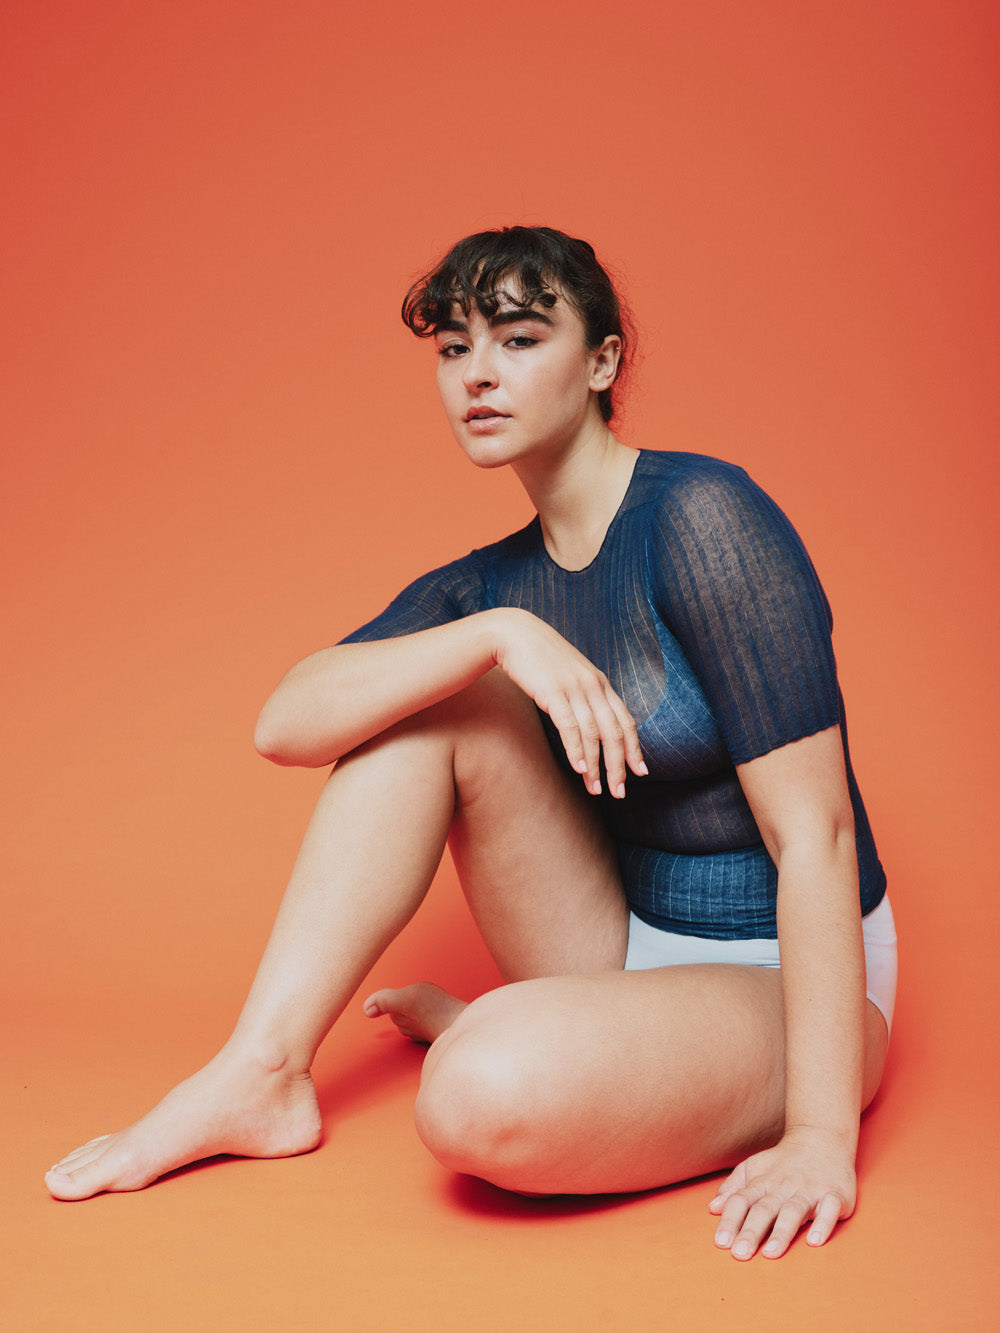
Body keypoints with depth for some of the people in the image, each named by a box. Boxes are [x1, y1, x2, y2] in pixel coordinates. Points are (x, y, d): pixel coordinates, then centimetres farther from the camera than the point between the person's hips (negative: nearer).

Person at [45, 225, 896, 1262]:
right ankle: (261, 1075, -10)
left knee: (484, 1097, -36)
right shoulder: (489, 587, 3)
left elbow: (813, 831, -23)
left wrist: (821, 1136, -28)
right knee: (425, 687, -10)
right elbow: (284, 724, -11)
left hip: (776, 981, -6)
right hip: (623, 944, 6)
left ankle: (477, 1030, 1)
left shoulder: (700, 516, -18)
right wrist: (499, 634, -25)